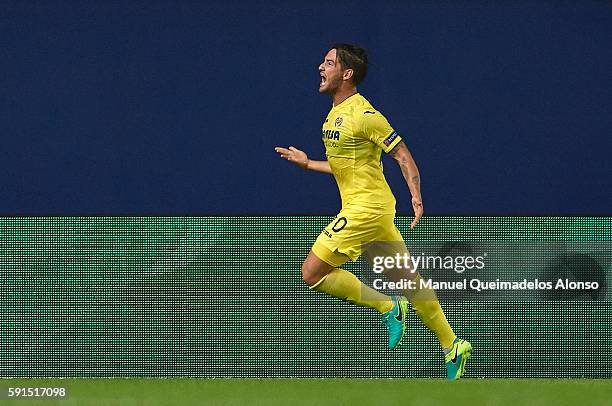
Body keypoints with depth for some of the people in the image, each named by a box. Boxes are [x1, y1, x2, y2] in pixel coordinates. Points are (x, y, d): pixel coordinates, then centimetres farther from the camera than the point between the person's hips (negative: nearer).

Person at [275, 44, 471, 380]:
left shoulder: (363, 114, -16)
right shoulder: (334, 115, 13)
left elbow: (403, 156, -15)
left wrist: (416, 197, -25)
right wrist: (307, 163, 21)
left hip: (366, 208, -10)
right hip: (369, 208, 10)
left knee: (312, 273, -8)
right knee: (407, 279, 12)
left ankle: (388, 307, -4)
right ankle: (452, 346, 16)